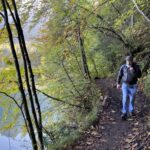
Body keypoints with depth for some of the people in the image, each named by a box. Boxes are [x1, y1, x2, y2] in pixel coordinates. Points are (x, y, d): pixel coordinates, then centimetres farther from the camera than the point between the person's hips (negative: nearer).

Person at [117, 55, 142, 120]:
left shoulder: (136, 66, -13)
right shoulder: (123, 67, -11)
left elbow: (139, 75, -18)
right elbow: (120, 75, 2)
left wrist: (133, 71, -33)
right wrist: (118, 83, 8)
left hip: (133, 86, 1)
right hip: (125, 85, 0)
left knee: (132, 99, 14)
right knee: (125, 99, -8)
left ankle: (131, 111, 36)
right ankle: (124, 113, 3)